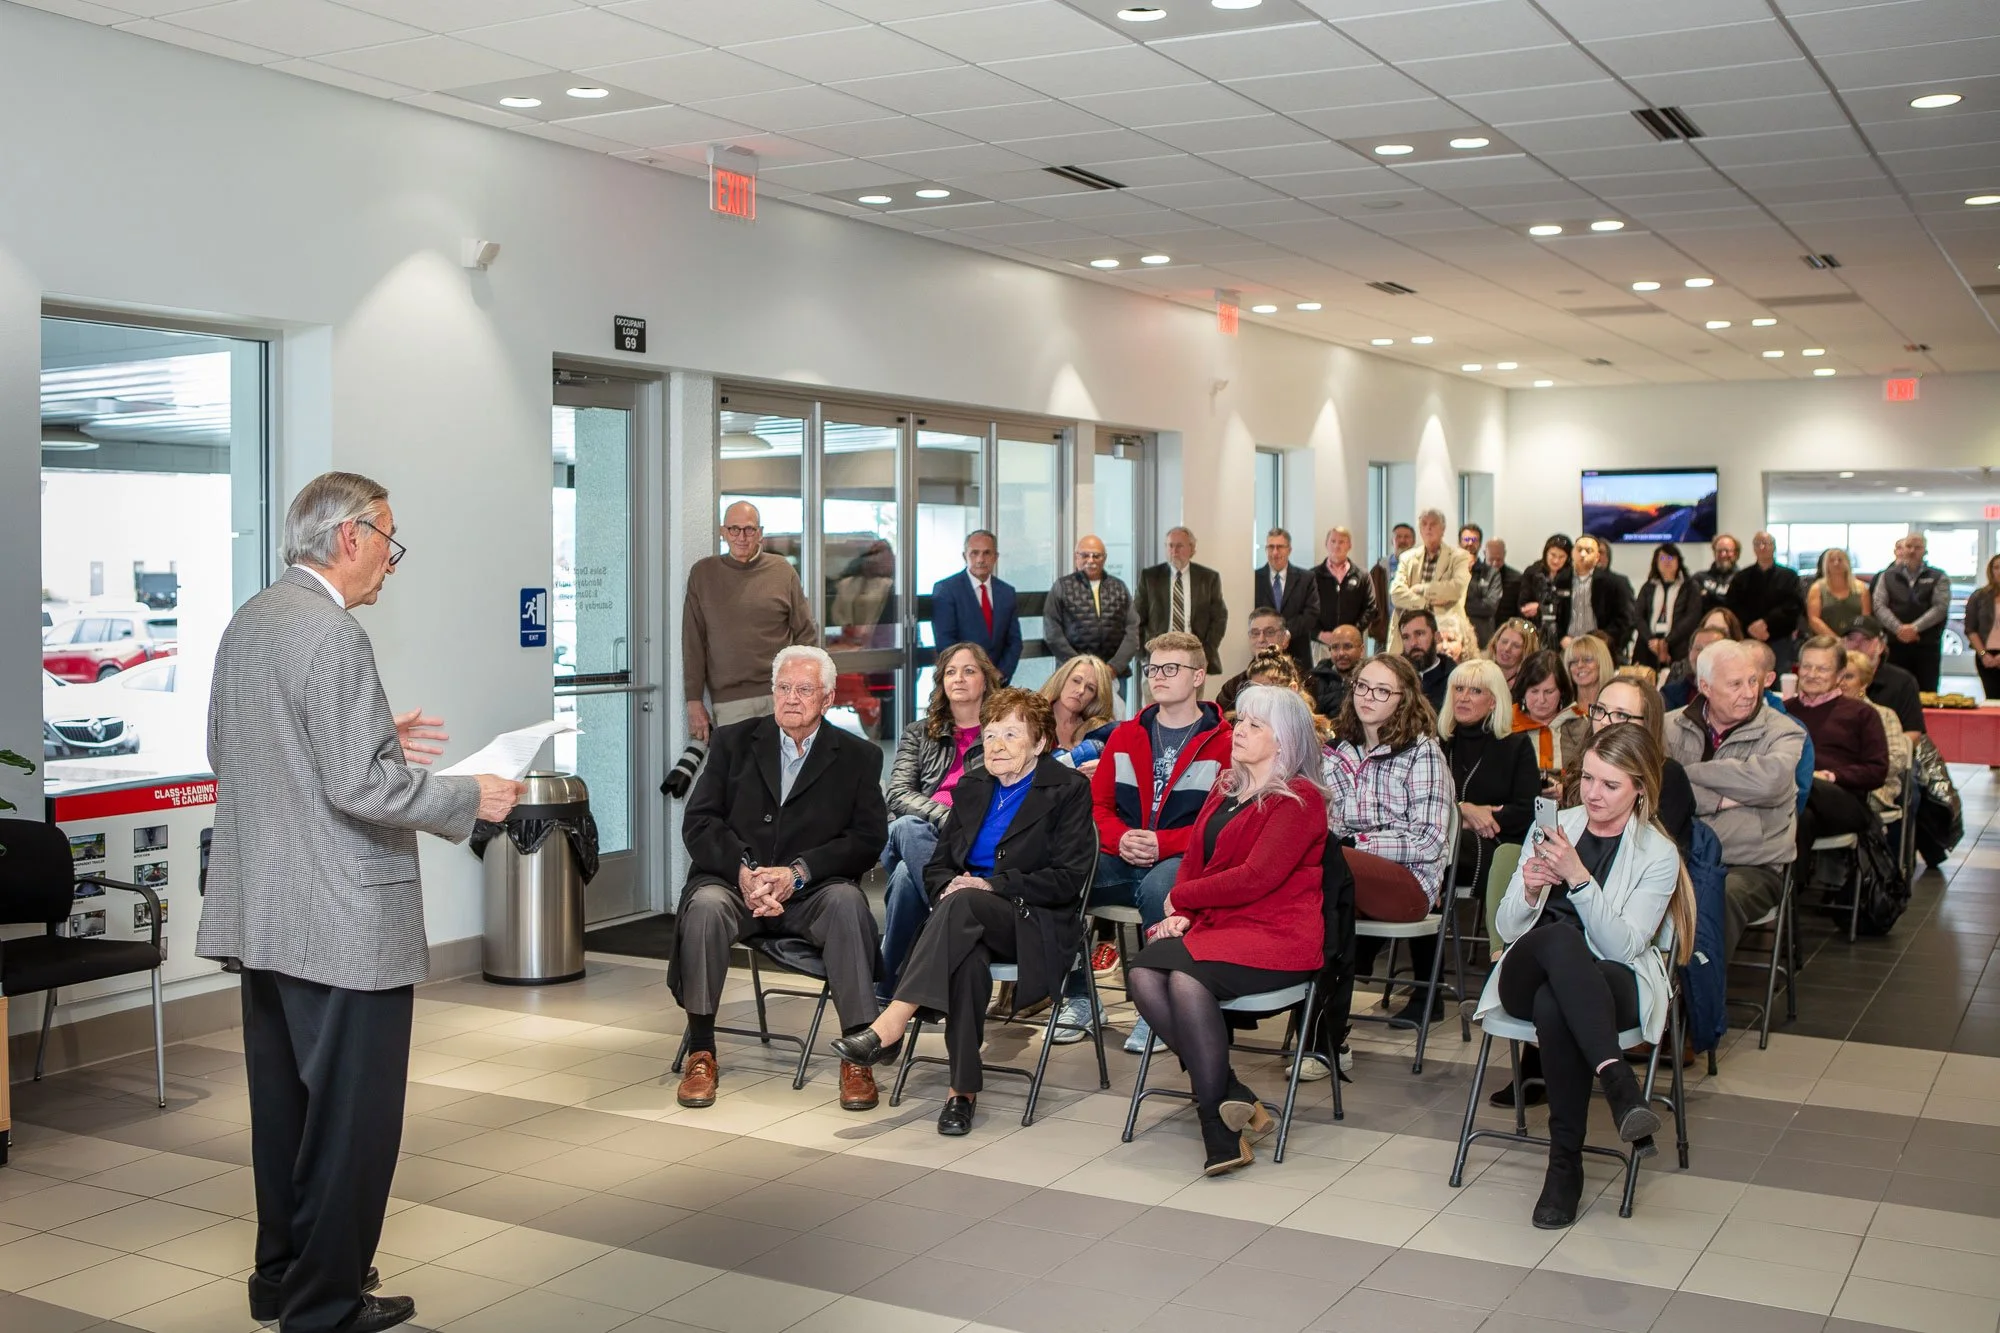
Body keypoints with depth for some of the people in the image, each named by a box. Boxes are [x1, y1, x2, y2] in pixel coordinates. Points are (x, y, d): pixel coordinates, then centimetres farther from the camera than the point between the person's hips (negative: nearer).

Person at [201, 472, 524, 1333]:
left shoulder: (247, 623, 10)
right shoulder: (331, 632, -19)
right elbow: (359, 787, -23)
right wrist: (470, 798, -10)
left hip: (262, 913, 10)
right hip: (341, 921, -9)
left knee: (285, 1105, 19)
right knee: (352, 1116, 2)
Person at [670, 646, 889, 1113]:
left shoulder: (859, 757, 8)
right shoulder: (733, 741, 11)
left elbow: (868, 839, -3)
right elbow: (699, 822, 2)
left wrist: (797, 873, -17)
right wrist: (743, 870, -16)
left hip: (810, 891, -1)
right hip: (734, 881, 1)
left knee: (847, 902, -33)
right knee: (705, 906, -32)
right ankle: (700, 1053, -20)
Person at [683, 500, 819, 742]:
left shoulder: (782, 571, 7)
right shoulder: (703, 573, 8)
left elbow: (806, 634, 8)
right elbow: (692, 642, 7)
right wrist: (694, 701, 2)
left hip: (782, 696, 0)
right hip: (728, 701, 0)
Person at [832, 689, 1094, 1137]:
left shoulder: (1068, 789, 3)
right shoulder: (972, 788, 19)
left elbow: (1068, 879, -7)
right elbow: (937, 867, 17)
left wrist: (991, 885, -17)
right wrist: (948, 887, -8)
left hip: (1032, 927, -3)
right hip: (970, 924, 4)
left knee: (964, 904, -37)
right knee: (968, 957, -36)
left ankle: (890, 1027, -43)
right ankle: (964, 1087, -35)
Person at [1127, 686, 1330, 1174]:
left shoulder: (1300, 800, -6)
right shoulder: (1226, 790, 19)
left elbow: (1255, 877, -15)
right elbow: (1194, 858, 18)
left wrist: (1181, 897, -4)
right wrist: (1181, 913, -2)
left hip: (1277, 934, -7)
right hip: (1214, 924, 7)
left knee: (1187, 978, -33)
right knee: (1144, 974, -23)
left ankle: (1219, 1126, -20)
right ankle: (1237, 1102, -18)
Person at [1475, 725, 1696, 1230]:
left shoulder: (1658, 855, 3)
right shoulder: (1554, 827, 13)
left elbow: (1622, 945, -11)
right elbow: (1508, 929, 9)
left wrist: (1579, 878, -23)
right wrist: (1529, 891, -14)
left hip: (1610, 986, -2)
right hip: (1529, 977, 2)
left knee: (1553, 1005, -40)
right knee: (1559, 936, -37)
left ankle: (1565, 1163, -36)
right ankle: (1617, 1079, -46)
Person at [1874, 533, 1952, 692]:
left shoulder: (1938, 578, 8)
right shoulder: (1887, 576, 12)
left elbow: (1941, 607, -5)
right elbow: (1879, 605, 0)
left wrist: (1914, 627, -16)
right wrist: (1898, 628, -15)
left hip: (1927, 645, -1)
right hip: (1895, 645, 1)